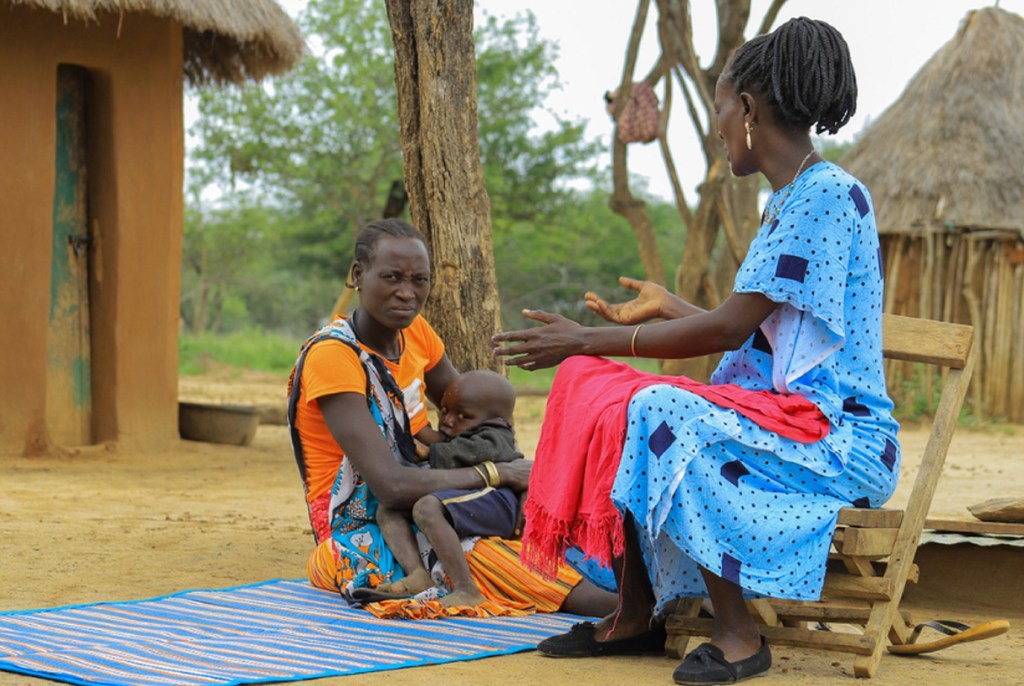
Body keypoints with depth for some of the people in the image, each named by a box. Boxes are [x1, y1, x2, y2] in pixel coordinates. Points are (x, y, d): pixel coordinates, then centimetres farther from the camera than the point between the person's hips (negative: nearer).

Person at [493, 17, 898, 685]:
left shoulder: (829, 195, -15)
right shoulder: (788, 199, 16)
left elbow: (729, 329, -19)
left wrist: (590, 340, -14)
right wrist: (668, 308, 32)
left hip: (838, 436, -10)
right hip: (777, 414, 10)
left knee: (662, 412, -32)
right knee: (597, 392, 1)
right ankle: (635, 614, 2)